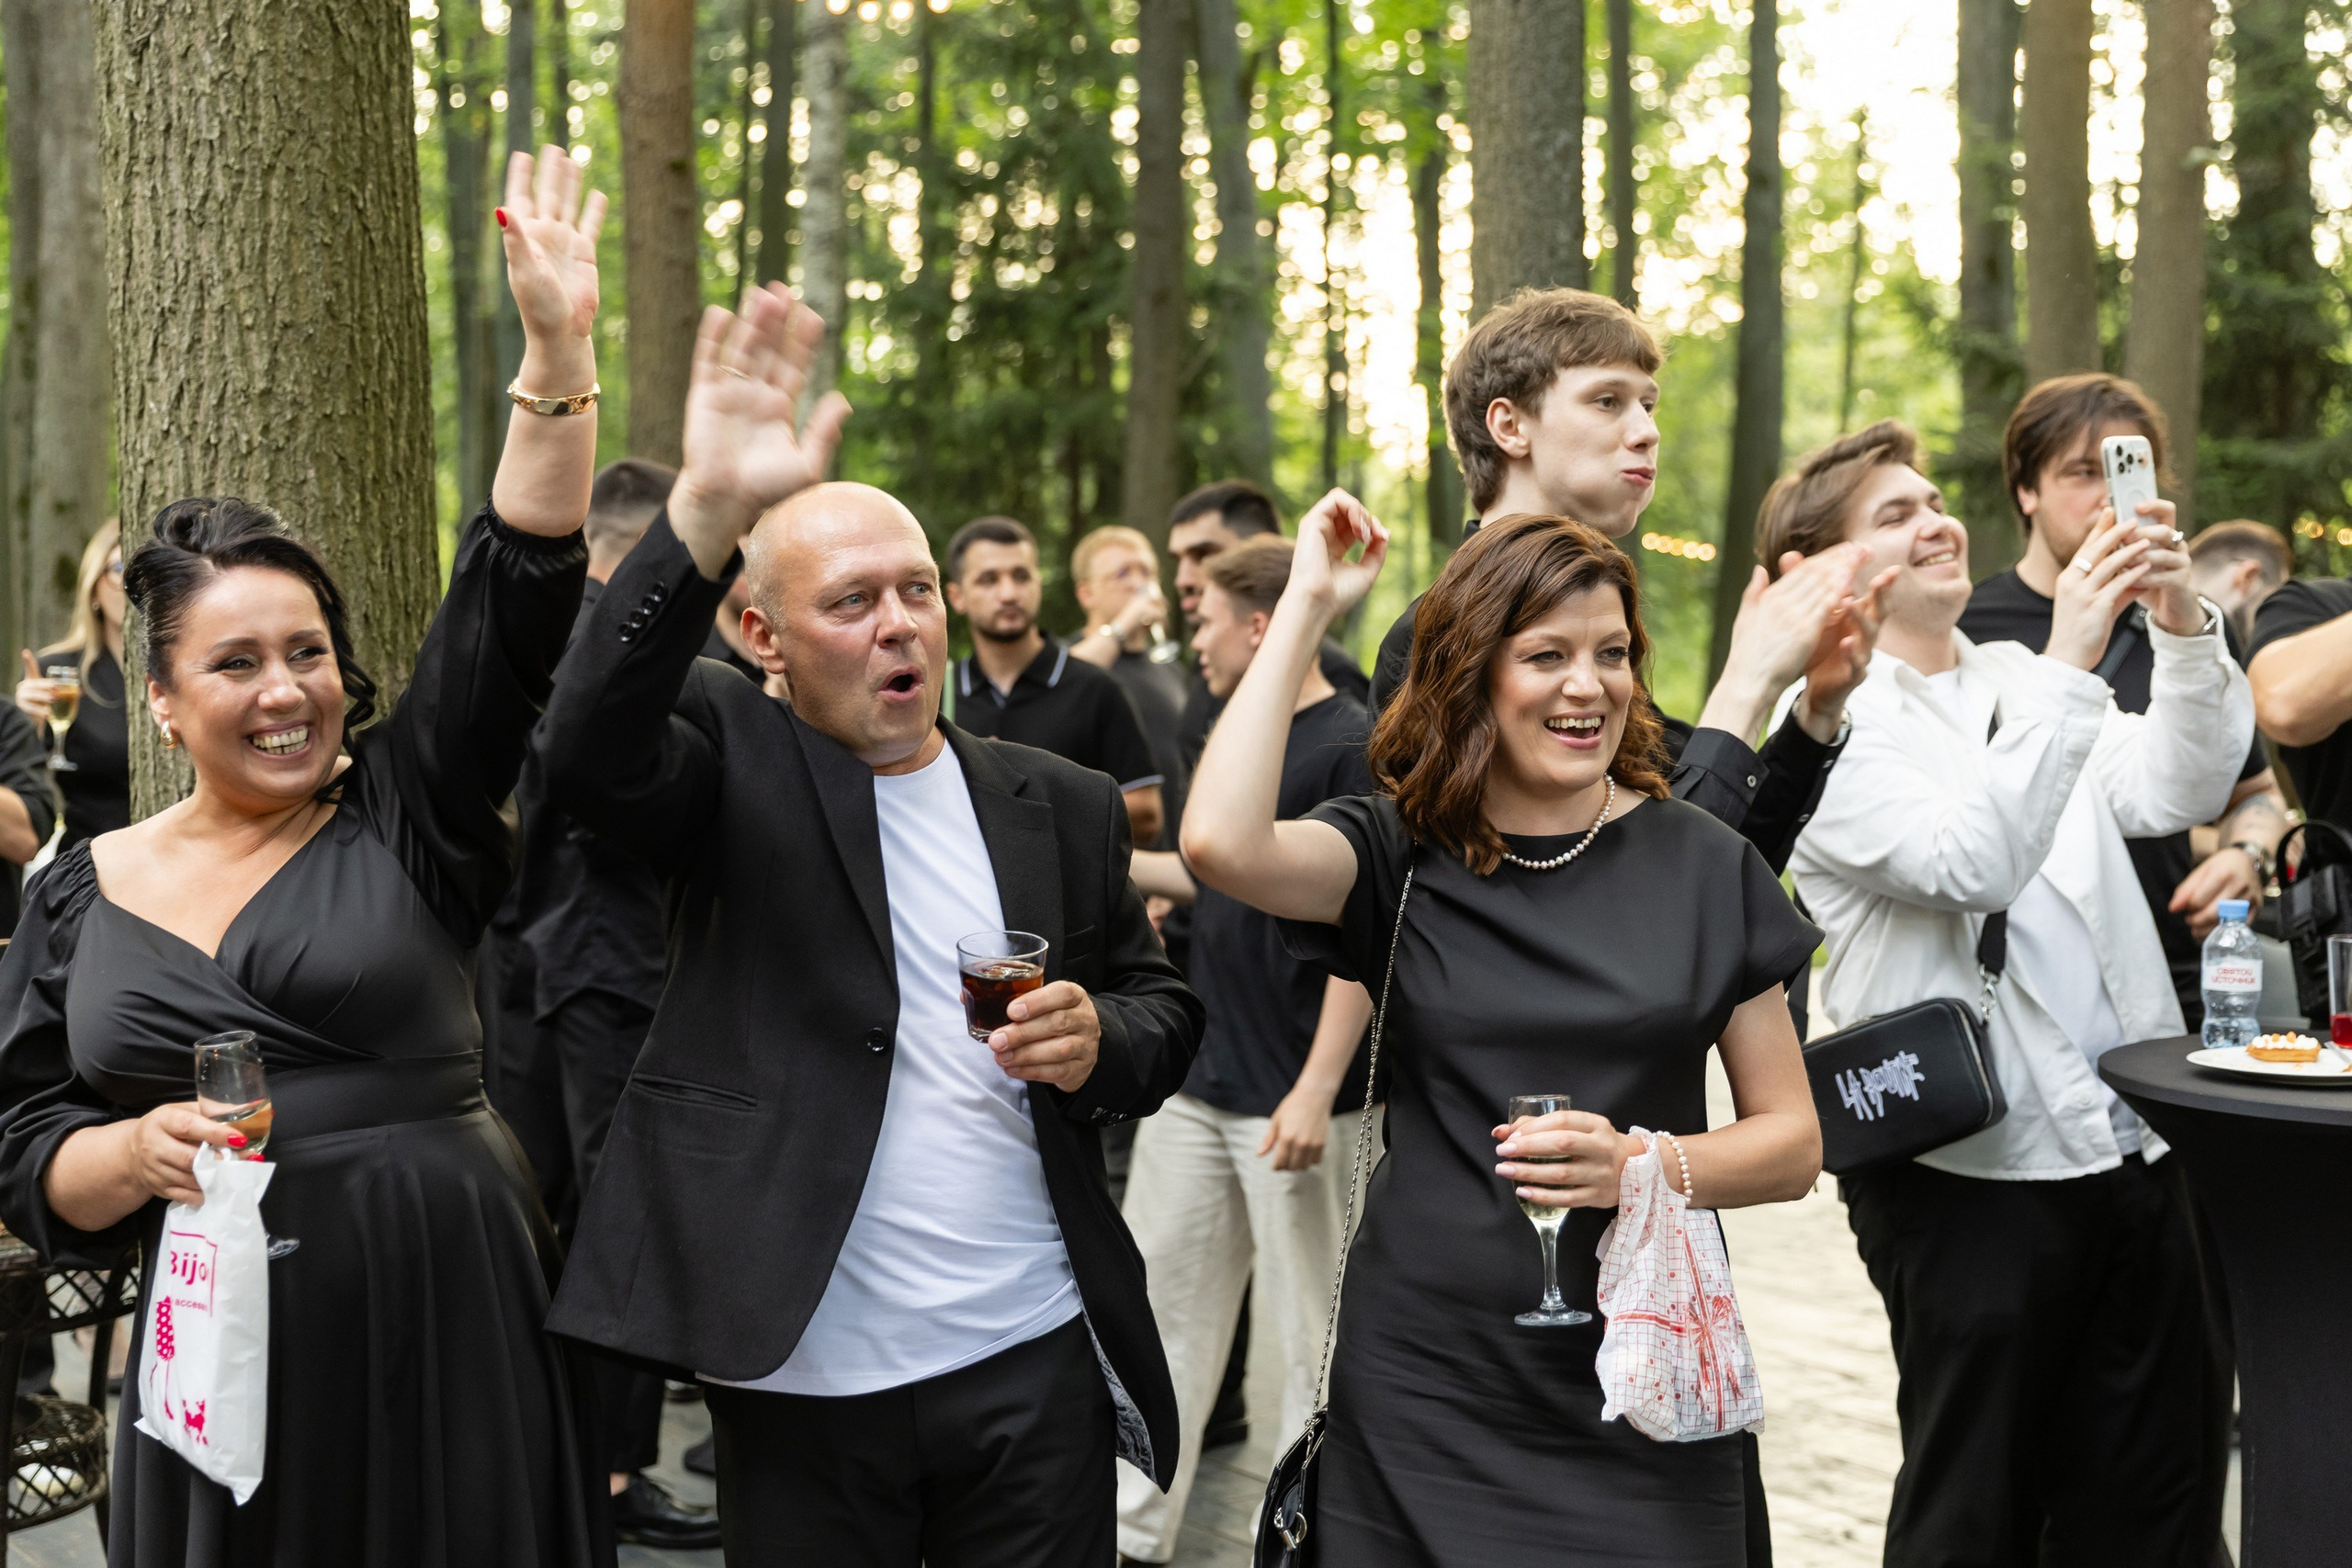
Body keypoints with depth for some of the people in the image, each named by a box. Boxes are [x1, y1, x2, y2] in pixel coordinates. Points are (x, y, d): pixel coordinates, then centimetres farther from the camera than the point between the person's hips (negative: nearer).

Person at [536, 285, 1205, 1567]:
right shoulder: (731, 764, -2)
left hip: (1035, 1364, 3)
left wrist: (1102, 1045, -8)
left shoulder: (1065, 806, 8)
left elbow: (1165, 1007, 16)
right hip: (805, 1378, -2)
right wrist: (708, 509, -33)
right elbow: (586, 750, -23)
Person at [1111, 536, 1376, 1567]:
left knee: (1314, 1329, 4)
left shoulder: (1352, 749, -14)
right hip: (1197, 1083, 8)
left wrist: (1317, 1089, -22)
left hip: (1293, 1098, -8)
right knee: (1161, 1305, 11)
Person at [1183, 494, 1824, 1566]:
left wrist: (1641, 1166, -17)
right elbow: (1220, 843, -22)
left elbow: (1792, 1142, 4)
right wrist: (1309, 603, -13)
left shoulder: (1703, 865, 0)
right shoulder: (1399, 855, -1)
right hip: (1421, 1392, 0)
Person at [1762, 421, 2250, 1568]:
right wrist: (2069, 668, -24)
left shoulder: (2023, 681, 13)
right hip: (1974, 1171, -6)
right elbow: (1970, 863, -22)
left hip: (2129, 1152, 6)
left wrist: (2183, 626, -12)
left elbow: (2176, 792, 1)